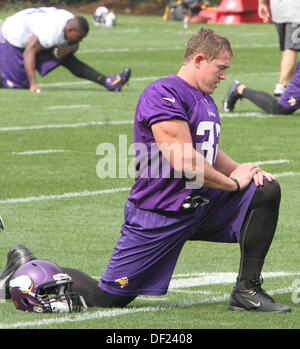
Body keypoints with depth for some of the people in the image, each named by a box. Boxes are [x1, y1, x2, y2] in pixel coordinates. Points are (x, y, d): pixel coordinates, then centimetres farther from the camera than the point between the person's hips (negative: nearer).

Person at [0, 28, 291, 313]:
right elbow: (184, 162, -24)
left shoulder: (206, 100, 14)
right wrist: (232, 183, -12)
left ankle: (246, 291, 1)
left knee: (265, 190, -4)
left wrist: (244, 171, 3)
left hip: (201, 206, 8)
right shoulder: (163, 94, -18)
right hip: (158, 217, -8)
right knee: (106, 299, -5)